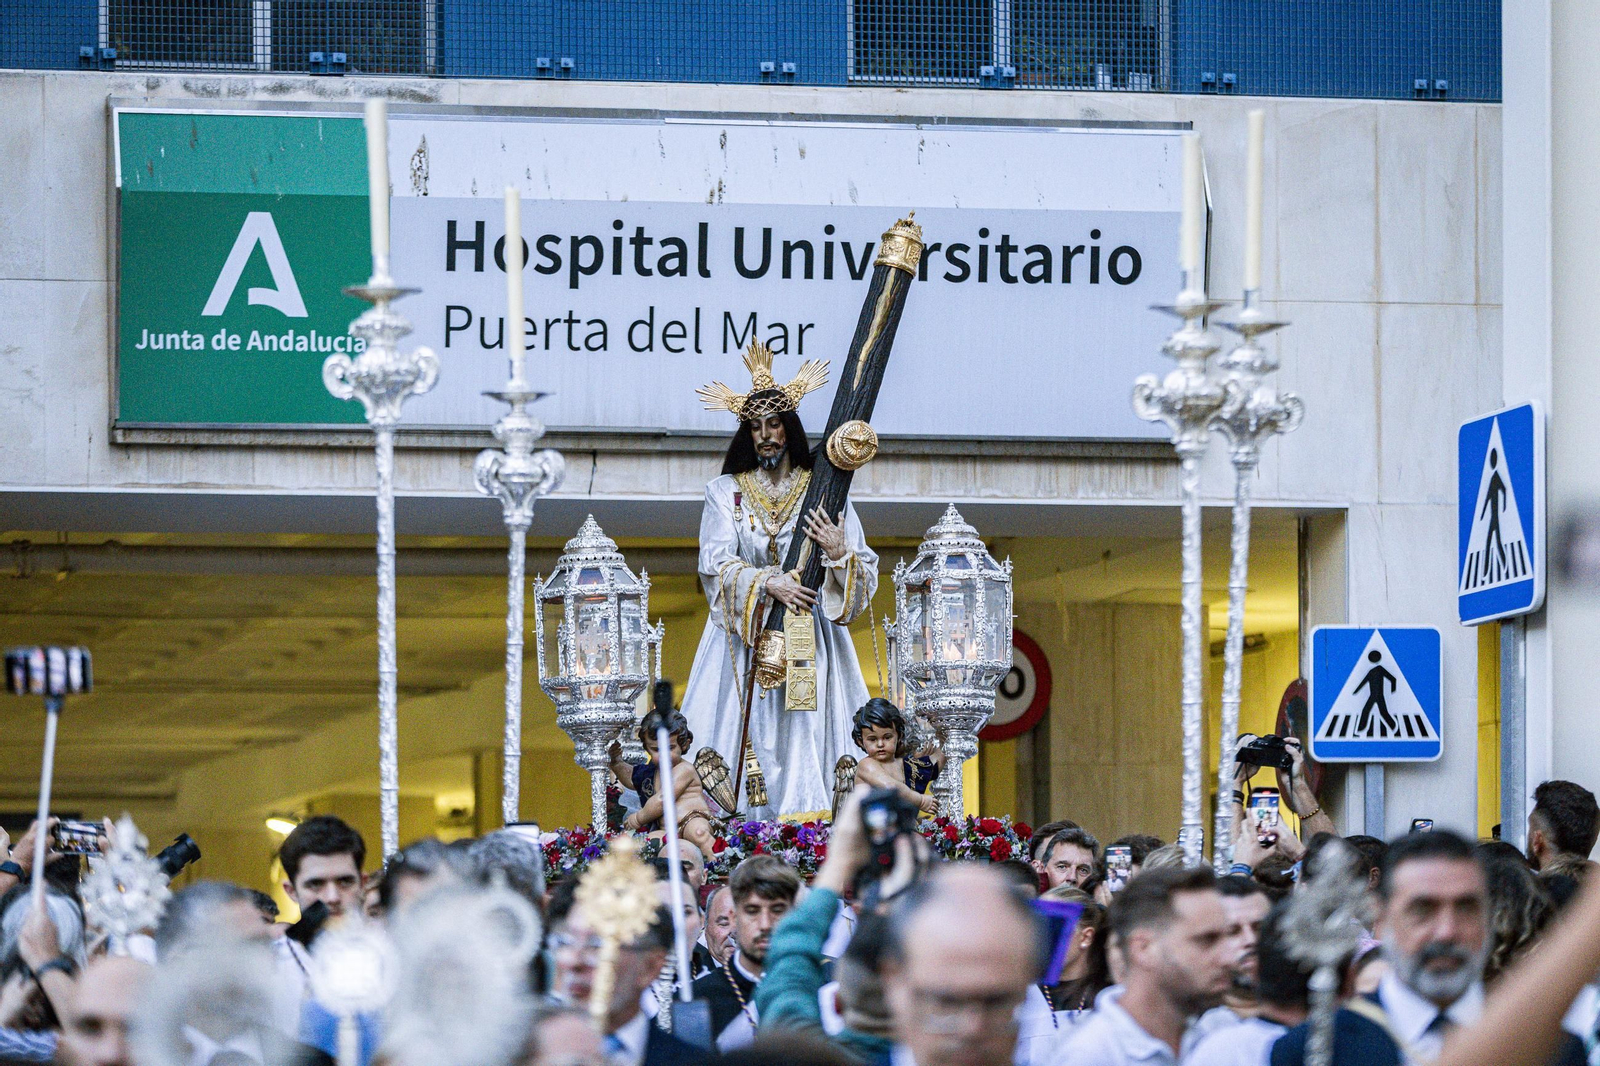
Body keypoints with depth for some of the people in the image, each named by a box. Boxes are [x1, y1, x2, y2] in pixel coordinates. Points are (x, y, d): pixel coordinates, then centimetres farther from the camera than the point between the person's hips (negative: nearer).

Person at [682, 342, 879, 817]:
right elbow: (715, 566, -4)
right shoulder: (726, 492, 9)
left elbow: (866, 574, 6)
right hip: (746, 638, 0)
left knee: (807, 738, -9)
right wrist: (767, 585, -18)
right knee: (746, 739, -9)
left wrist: (839, 554, -15)